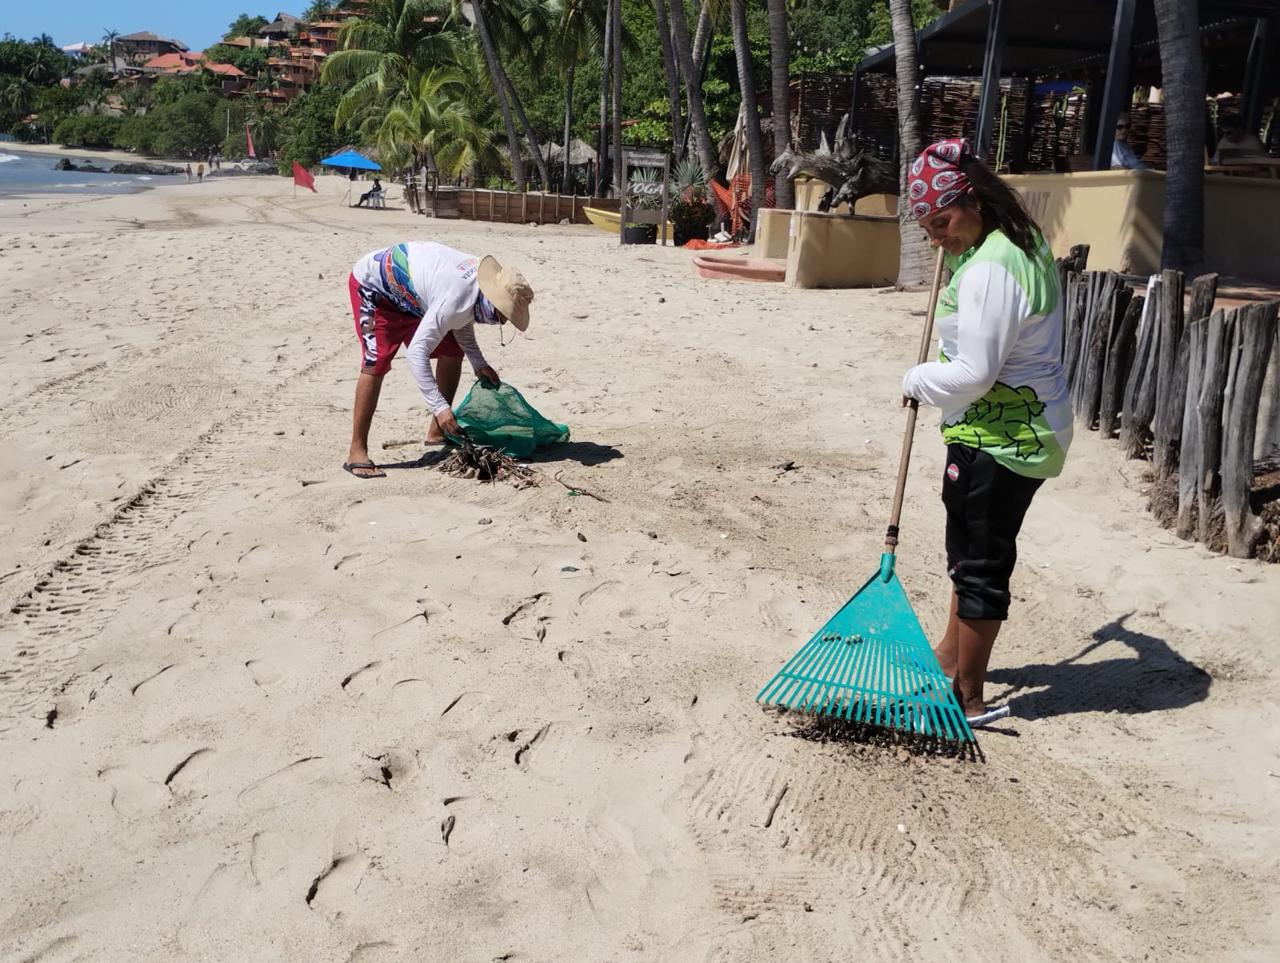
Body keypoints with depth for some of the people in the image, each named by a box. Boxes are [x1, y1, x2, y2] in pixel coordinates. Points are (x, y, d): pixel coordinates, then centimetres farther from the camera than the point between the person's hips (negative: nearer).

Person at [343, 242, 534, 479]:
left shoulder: (482, 277, -13)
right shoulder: (454, 301, -40)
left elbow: (462, 321, 7)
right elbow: (416, 353, -41)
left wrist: (479, 363, -3)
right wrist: (440, 407, -43)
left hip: (408, 295, 9)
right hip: (373, 284, -9)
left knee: (453, 351, 4)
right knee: (376, 363, -23)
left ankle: (437, 432, 16)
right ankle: (356, 452, -19)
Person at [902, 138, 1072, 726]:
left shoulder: (989, 271, -25)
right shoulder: (1025, 244, 8)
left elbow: (974, 373, -26)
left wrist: (918, 381, -8)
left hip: (999, 439, -11)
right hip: (1026, 427, 11)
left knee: (980, 564, 0)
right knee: (969, 547, 23)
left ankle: (968, 699, 13)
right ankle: (952, 655, 40)